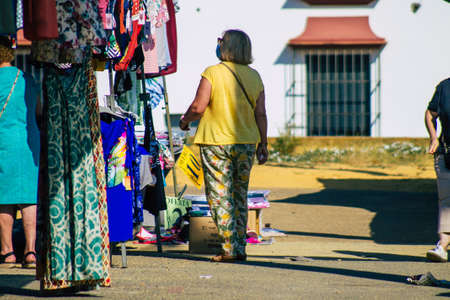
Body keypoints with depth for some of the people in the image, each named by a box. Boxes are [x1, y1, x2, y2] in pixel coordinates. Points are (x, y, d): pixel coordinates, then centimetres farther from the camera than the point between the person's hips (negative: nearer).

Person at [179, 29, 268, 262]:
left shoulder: (212, 73, -10)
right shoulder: (254, 76, 5)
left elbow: (198, 107, -13)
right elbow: (261, 114, 5)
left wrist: (185, 120, 7)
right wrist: (263, 144, 12)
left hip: (216, 142, -5)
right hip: (246, 144, 5)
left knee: (220, 197, -1)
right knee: (240, 195, 14)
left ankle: (230, 248, -6)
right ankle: (240, 248, 14)